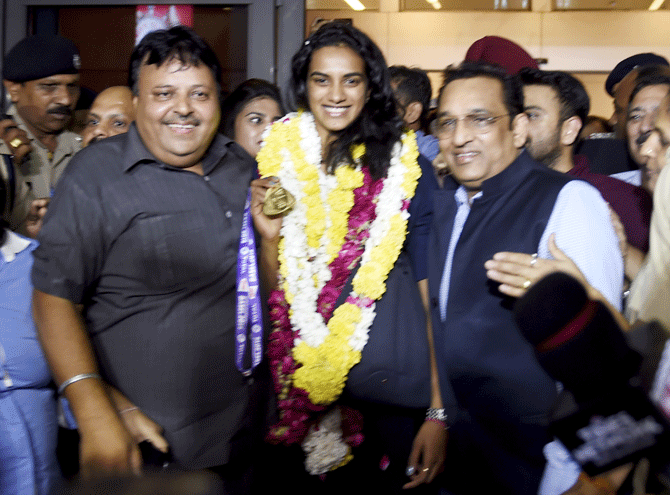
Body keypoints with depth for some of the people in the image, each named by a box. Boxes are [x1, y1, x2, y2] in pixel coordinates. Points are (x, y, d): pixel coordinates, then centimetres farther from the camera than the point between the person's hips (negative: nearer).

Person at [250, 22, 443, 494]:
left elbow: (433, 296, -5)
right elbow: (273, 301, 8)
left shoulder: (409, 171, -5)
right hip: (301, 396, 3)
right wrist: (270, 237, -11)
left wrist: (439, 413, -9)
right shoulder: (278, 166, 3)